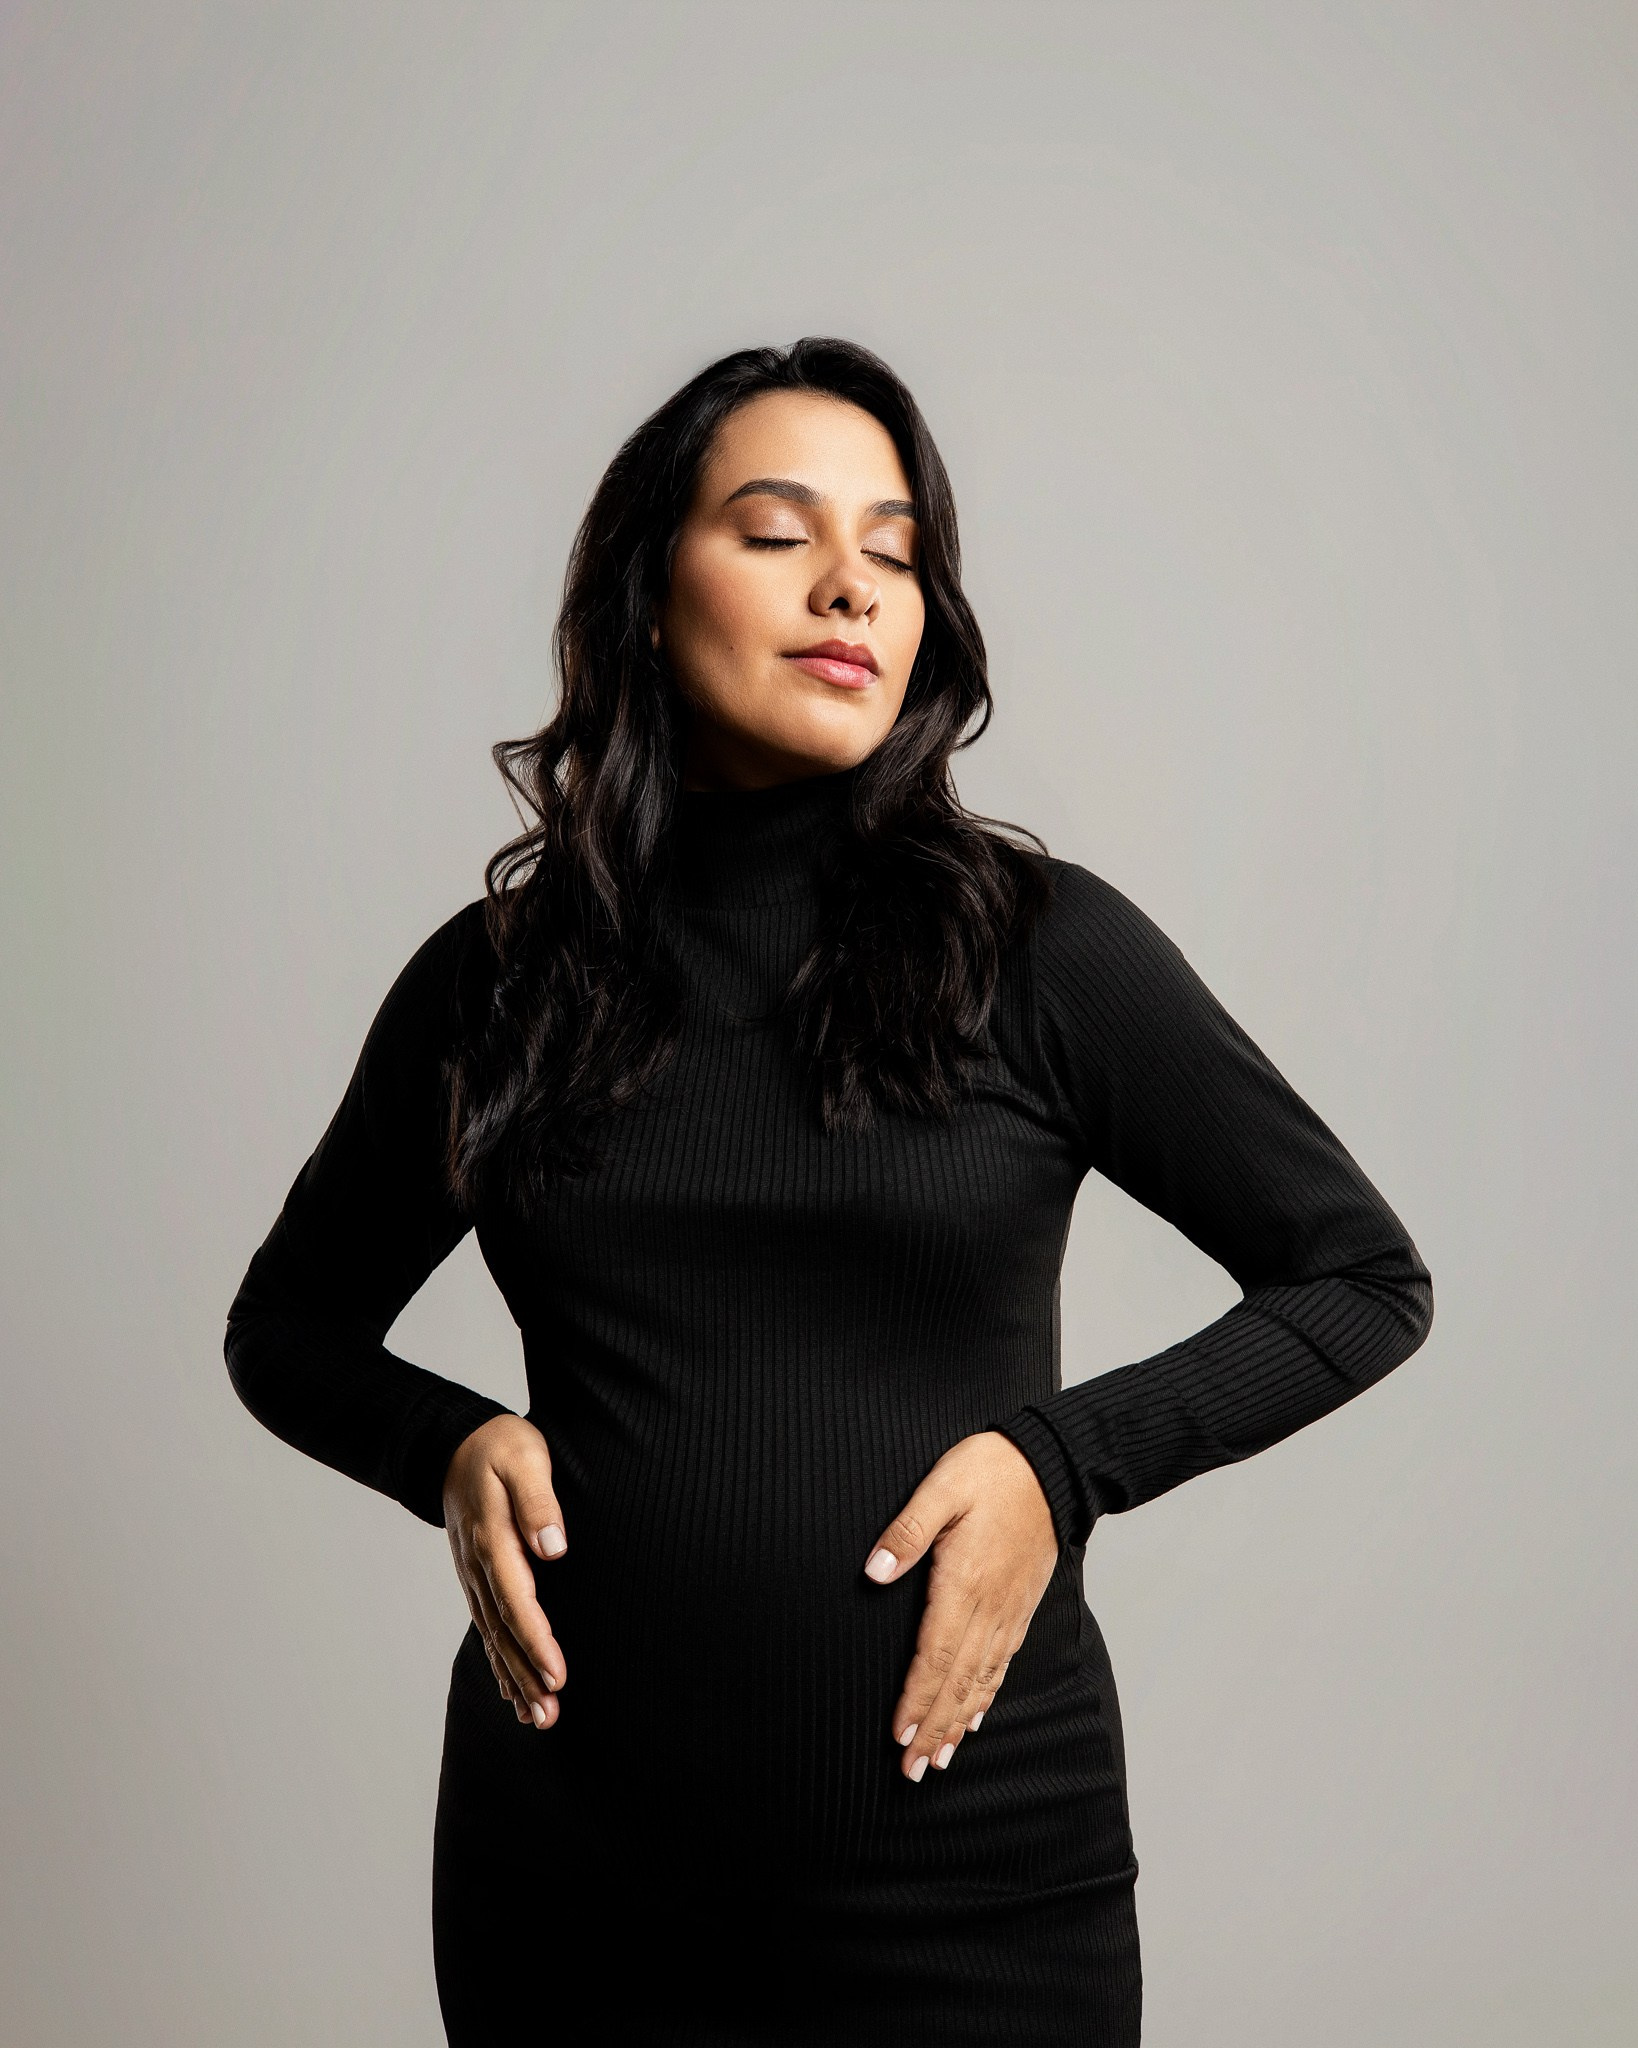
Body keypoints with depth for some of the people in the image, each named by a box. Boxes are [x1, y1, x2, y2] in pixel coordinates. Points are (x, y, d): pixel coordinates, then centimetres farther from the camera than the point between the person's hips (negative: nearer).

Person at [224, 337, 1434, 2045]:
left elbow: (1362, 1278, 3)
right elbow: (288, 1326, 15)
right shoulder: (497, 976, 2)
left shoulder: (1040, 946, -4)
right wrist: (450, 1446, -5)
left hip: (969, 1869, -1)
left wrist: (1068, 1458, -10)